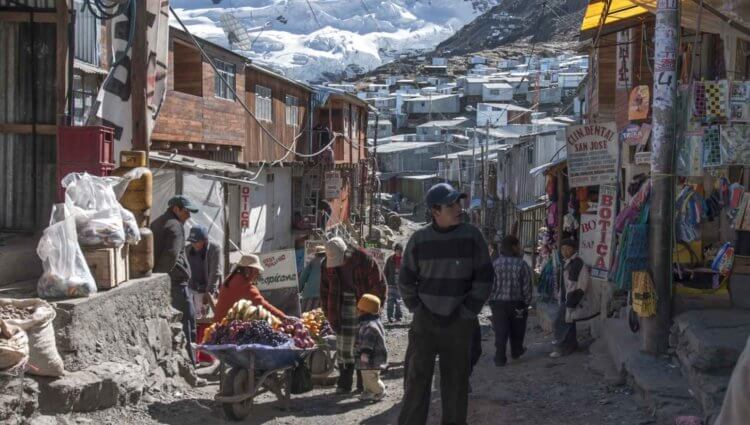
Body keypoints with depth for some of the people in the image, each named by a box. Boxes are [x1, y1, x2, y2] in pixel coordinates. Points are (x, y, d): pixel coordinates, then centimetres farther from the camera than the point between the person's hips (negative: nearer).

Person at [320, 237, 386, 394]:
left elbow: (379, 285, -8)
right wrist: (331, 316, -1)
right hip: (344, 307, 3)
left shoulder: (364, 259, -16)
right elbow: (325, 291, 4)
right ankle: (344, 383, 6)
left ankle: (364, 384, 11)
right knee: (343, 345, -2)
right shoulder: (328, 265, -4)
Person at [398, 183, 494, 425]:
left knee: (456, 382, 7)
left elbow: (484, 279, -2)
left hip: (459, 323, 0)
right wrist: (417, 309, 2)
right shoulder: (419, 239, -2)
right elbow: (406, 280, 8)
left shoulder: (471, 236, -4)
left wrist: (467, 313, -4)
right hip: (424, 322, 0)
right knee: (416, 380, 0)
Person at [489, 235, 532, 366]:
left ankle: (500, 358, -2)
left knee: (500, 331, 3)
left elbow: (490, 285, -3)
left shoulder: (495, 264, -4)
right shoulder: (522, 265, -9)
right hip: (517, 303, -1)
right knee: (516, 330, 19)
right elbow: (526, 287, -7)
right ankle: (516, 351, 37)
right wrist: (527, 303, 4)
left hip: (498, 302, 1)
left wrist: (492, 301, 8)